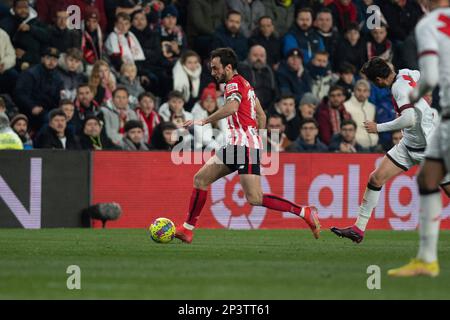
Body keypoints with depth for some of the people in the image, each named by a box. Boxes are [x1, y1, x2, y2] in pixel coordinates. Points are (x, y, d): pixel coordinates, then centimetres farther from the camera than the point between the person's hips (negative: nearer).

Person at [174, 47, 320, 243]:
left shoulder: (234, 84, -8)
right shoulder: (245, 84, 22)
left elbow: (231, 107, -30)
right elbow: (261, 115, 26)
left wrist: (203, 122, -26)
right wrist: (259, 140, 29)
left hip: (244, 145, -10)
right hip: (235, 146, 10)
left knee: (254, 198, -17)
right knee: (201, 178, 8)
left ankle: (305, 212, -14)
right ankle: (187, 230, 10)